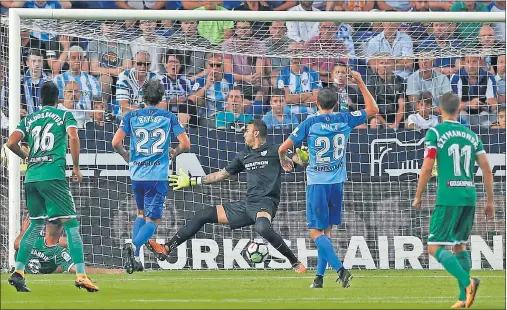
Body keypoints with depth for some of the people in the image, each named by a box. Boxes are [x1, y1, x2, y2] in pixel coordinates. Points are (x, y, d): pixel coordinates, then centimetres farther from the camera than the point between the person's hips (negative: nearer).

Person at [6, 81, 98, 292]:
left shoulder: (29, 119, 16)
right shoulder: (64, 115, 6)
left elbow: (11, 143, 6)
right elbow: (73, 137, -11)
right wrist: (76, 167, -2)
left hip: (31, 177, 5)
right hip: (53, 175, -5)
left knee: (36, 224, 18)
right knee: (71, 223, -4)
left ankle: (18, 272, 9)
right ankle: (81, 275, -15)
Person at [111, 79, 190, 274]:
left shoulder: (132, 117, 4)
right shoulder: (168, 117, 2)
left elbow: (116, 142, -4)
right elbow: (185, 143, -2)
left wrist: (126, 155, 17)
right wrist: (174, 153, 20)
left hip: (137, 174, 3)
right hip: (158, 175, -3)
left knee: (141, 213, 23)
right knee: (153, 219, 0)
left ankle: (135, 257, 12)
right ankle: (134, 247, -27)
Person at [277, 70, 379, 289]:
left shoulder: (310, 123, -8)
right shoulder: (345, 120, -1)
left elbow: (283, 148, -2)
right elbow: (373, 109, 11)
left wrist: (284, 161, 21)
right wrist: (361, 84, 13)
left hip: (317, 183, -4)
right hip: (337, 182, 4)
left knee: (316, 233, -3)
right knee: (326, 231, 13)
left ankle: (340, 270, -20)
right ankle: (319, 276, 12)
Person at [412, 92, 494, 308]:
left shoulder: (435, 133, -3)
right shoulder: (471, 135, 13)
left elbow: (427, 168, -8)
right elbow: (487, 170, 11)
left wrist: (418, 197, 3)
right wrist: (490, 201, 18)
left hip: (448, 197, -6)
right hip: (469, 196, 6)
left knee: (434, 247, -3)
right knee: (460, 245, 19)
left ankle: (467, 282, -23)